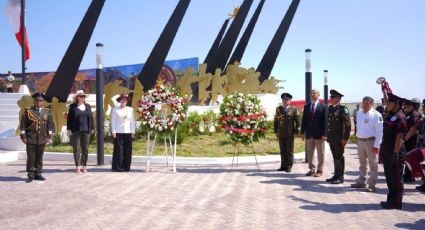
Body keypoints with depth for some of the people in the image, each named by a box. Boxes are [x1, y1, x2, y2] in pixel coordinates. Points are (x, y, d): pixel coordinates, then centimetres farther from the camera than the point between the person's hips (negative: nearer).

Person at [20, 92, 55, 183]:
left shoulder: (47, 112, 8)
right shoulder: (28, 111, 2)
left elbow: (50, 125, 8)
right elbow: (23, 124, 0)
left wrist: (49, 136, 1)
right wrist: (23, 136, -5)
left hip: (42, 139, 2)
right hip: (30, 139, -2)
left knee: (39, 157, 8)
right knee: (31, 157, -1)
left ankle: (38, 174, 17)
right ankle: (30, 175, 5)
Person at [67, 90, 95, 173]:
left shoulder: (88, 106, 11)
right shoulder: (72, 106, 2)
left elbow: (91, 117, 11)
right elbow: (69, 118, 1)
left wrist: (92, 128, 6)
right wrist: (69, 129, -5)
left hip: (86, 131, 3)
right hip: (76, 131, -2)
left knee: (85, 149, 5)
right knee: (76, 149, 1)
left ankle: (84, 166, 12)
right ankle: (77, 166, 7)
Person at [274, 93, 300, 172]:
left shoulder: (293, 109, 0)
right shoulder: (278, 109, 10)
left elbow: (297, 121, -1)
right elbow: (276, 121, 12)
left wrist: (296, 132, -6)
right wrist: (276, 131, 8)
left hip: (290, 134, -3)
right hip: (281, 134, 3)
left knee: (289, 151, 3)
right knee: (282, 151, 8)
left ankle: (289, 166, 9)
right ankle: (283, 166, 15)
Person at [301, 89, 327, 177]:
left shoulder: (323, 107, -2)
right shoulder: (306, 106, 10)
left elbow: (325, 121, -6)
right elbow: (304, 120, 10)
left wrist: (324, 134, -12)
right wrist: (302, 132, 5)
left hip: (319, 134, -4)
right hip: (309, 134, 4)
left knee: (320, 154, 4)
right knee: (309, 153, 9)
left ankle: (319, 170, 13)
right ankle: (311, 169, 19)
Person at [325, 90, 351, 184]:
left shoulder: (343, 109, -11)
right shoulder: (330, 108, 13)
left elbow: (348, 124, -14)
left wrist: (345, 138, -17)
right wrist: (327, 135, 15)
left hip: (339, 138, -7)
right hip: (331, 138, 7)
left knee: (339, 157, 0)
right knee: (335, 157, 13)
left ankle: (340, 177, 7)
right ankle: (336, 175, 21)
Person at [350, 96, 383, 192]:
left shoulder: (376, 115, -12)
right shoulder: (359, 113, 8)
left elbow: (379, 131, -14)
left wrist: (376, 145, -17)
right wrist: (358, 136, 13)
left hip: (371, 141, -7)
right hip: (360, 140, 7)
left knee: (373, 164, -1)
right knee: (362, 163, 17)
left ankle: (372, 185, 5)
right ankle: (361, 182, 28)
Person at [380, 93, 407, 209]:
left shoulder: (400, 118, -16)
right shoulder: (390, 115, 9)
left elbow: (399, 137, -20)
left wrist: (395, 153, -22)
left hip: (395, 152, -9)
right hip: (387, 151, 9)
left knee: (396, 178, 0)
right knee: (389, 177, 16)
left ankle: (396, 203, 8)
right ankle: (391, 200, 26)